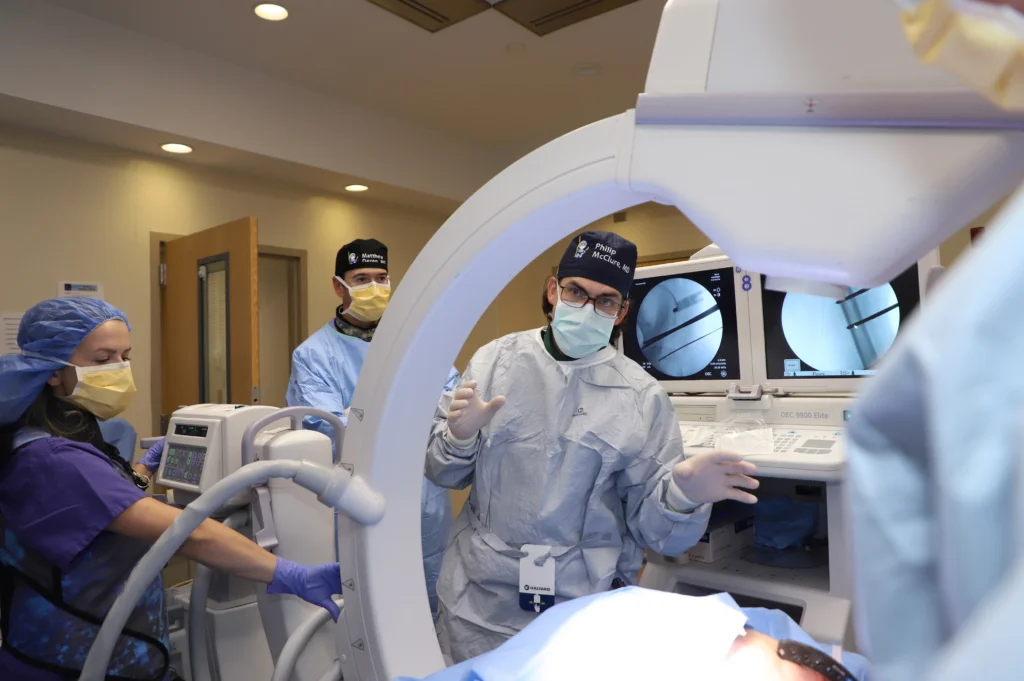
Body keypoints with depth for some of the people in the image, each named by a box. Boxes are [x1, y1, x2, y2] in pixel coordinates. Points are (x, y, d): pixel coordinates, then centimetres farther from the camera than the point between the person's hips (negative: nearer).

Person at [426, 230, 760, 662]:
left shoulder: (642, 397, -7)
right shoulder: (495, 360, -3)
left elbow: (652, 532, -4)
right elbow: (443, 472, 4)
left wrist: (684, 496, -24)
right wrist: (460, 438, -17)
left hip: (585, 610, -1)